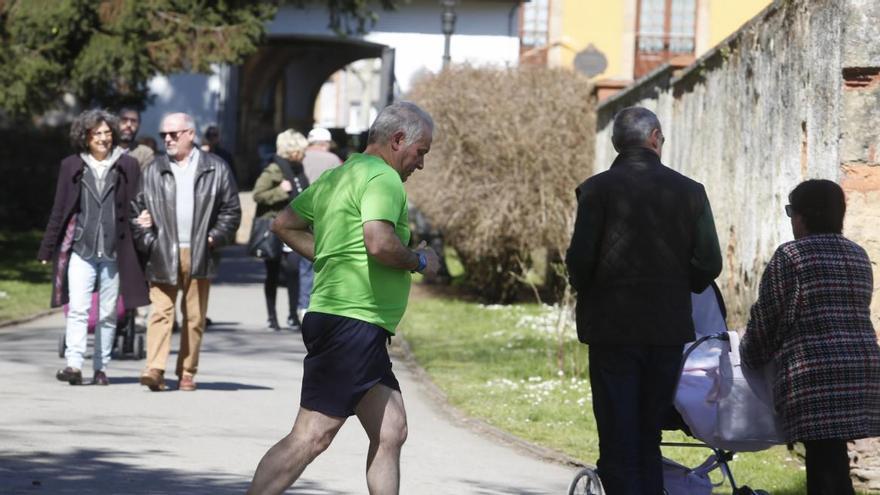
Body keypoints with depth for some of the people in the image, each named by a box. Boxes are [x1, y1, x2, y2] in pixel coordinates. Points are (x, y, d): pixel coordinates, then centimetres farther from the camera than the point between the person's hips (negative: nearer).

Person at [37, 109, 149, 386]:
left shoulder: (127, 167, 5)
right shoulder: (72, 166, 7)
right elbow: (59, 211, 10)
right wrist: (48, 249, 10)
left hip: (115, 251, 1)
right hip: (81, 248, 0)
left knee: (107, 313, 5)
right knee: (77, 308, -13)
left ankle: (101, 368, 13)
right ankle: (74, 364, -19)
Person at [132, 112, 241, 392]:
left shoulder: (215, 169, 6)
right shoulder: (154, 171, 10)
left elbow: (231, 210, 7)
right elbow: (139, 208, 12)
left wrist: (216, 237, -5)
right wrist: (146, 240, -3)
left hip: (199, 255, 0)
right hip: (163, 255, 0)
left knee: (195, 316, 5)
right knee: (161, 312, -8)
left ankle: (187, 372, 12)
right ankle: (155, 369, -15)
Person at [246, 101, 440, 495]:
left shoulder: (336, 177, 19)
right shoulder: (383, 178, -11)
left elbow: (285, 225, 24)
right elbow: (380, 243, -26)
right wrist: (420, 261, -8)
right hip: (352, 325, -11)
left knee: (391, 432, 10)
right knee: (311, 437, -12)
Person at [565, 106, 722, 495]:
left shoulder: (598, 189, -6)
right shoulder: (689, 191, 2)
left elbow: (580, 258, -12)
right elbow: (708, 263, 0)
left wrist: (587, 292, 8)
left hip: (613, 328, -3)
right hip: (669, 329, 3)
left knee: (618, 444, -1)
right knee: (649, 440, 13)